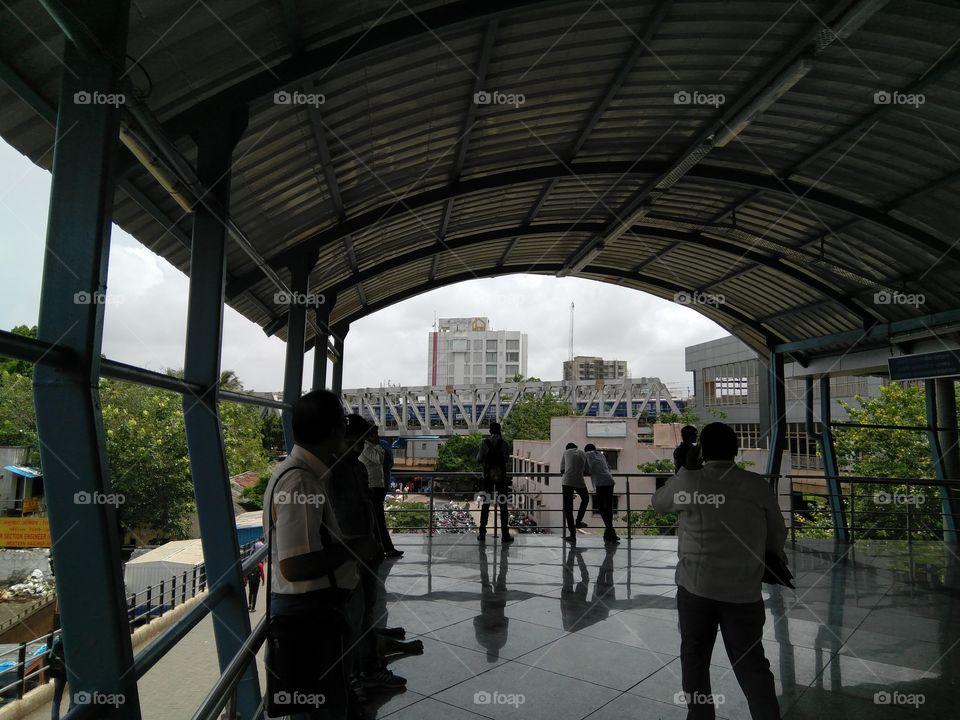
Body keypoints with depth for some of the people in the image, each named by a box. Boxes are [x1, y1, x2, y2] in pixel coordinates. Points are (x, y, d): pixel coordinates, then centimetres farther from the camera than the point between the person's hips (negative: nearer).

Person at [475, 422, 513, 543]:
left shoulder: (484, 443, -4)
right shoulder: (504, 443, -4)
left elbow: (479, 459, -3)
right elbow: (507, 458, 2)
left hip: (488, 476, 1)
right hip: (501, 476, -1)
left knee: (485, 504, 9)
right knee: (503, 505, 4)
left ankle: (482, 534, 10)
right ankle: (505, 535, 4)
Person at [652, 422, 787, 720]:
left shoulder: (687, 481, -8)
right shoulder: (758, 485, -2)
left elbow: (658, 502, 11)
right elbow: (777, 534, 7)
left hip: (695, 586, -1)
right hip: (744, 591, 1)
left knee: (695, 658, 15)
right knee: (751, 663, 10)